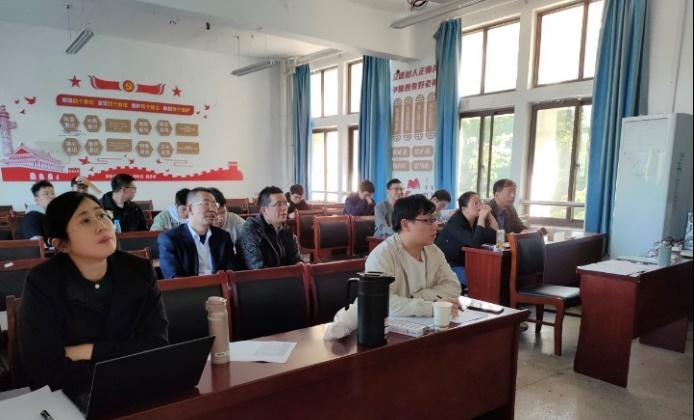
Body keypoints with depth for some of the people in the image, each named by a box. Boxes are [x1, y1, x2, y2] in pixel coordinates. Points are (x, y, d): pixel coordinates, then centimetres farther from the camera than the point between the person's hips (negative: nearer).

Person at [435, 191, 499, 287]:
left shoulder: (476, 220, 4)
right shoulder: (455, 223, -20)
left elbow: (495, 238, -3)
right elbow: (475, 243, -34)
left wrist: (489, 215, -10)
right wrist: (482, 217, -30)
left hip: (465, 264, 8)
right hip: (448, 265, -8)